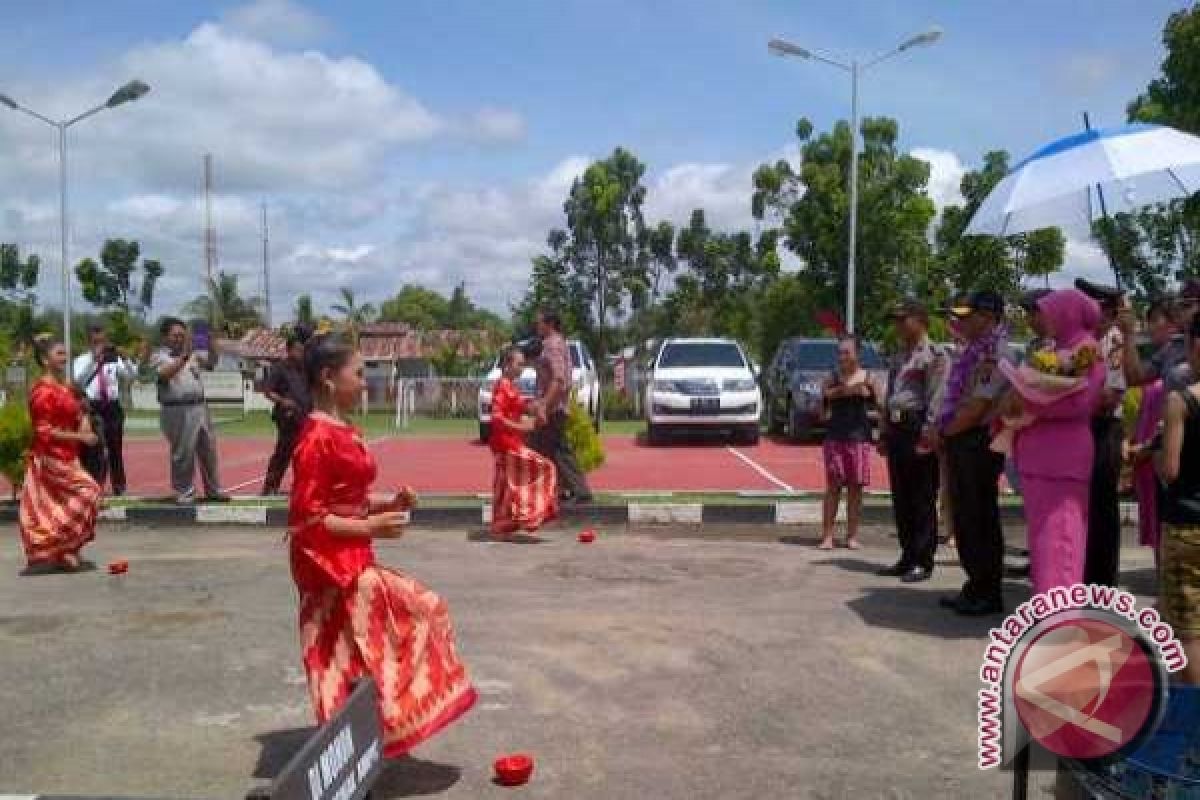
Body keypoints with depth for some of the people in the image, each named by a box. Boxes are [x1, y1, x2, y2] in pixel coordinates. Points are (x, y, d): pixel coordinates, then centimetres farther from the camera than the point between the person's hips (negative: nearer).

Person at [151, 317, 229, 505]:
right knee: (183, 454, -3)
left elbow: (211, 363, 10)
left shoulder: (192, 354, 14)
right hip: (178, 411, -6)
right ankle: (184, 493, 7)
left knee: (209, 450, 11)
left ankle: (213, 490, 20)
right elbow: (165, 373, -22)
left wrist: (211, 346, -5)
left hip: (200, 407, 6)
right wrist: (184, 356, -30)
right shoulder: (160, 356, -3)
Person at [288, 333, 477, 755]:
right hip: (330, 565, -10)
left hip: (354, 560, 10)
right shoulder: (317, 437, -20)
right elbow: (305, 518, -22)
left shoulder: (345, 432, 9)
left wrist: (387, 504, 3)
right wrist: (370, 527, -21)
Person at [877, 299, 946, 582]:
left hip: (918, 428, -9)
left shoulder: (935, 355, -7)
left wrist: (926, 436, -21)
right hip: (897, 429, 9)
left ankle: (923, 561, 5)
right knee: (900, 499, 12)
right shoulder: (899, 358, 20)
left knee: (923, 500, -2)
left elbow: (936, 399, -15)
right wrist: (884, 433, 17)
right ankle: (907, 557, 21)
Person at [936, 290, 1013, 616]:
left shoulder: (995, 352, -14)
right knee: (965, 517, 14)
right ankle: (976, 587, 25)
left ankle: (988, 594, 10)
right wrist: (944, 432, -2)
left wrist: (945, 432, -10)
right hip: (961, 443, 9)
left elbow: (978, 406, -19)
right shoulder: (974, 349, 14)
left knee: (979, 519, -1)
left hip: (978, 442, -9)